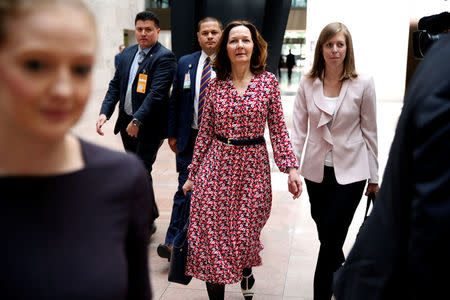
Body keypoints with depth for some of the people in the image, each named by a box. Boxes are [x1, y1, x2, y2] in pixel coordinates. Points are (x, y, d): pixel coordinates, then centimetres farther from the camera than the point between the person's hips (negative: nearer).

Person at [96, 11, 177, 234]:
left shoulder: (164, 57, -11)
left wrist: (138, 120, -24)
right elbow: (115, 85, 12)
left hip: (149, 126, -7)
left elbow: (157, 93, -20)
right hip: (127, 123, 8)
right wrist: (105, 112, -2)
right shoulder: (127, 53, 12)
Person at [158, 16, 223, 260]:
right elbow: (174, 101, 8)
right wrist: (172, 134, 5)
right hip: (190, 137, 2)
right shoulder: (185, 63, 5)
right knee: (185, 189, 3)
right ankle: (173, 241, 9)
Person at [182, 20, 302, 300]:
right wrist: (193, 174, 9)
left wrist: (291, 168, -7)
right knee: (211, 236, 2)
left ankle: (246, 272, 45)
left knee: (245, 235, 9)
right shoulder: (216, 85, 3)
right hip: (217, 167, 1)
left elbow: (278, 129, 0)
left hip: (253, 168, -1)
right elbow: (205, 133, 7)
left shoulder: (268, 81, -1)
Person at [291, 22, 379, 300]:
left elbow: (370, 132, -2)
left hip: (350, 172, -3)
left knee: (331, 237, -1)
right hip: (317, 170, 3)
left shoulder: (363, 84, -6)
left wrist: (374, 177, 2)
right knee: (326, 233, 17)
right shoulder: (308, 84, -1)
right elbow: (299, 128, -1)